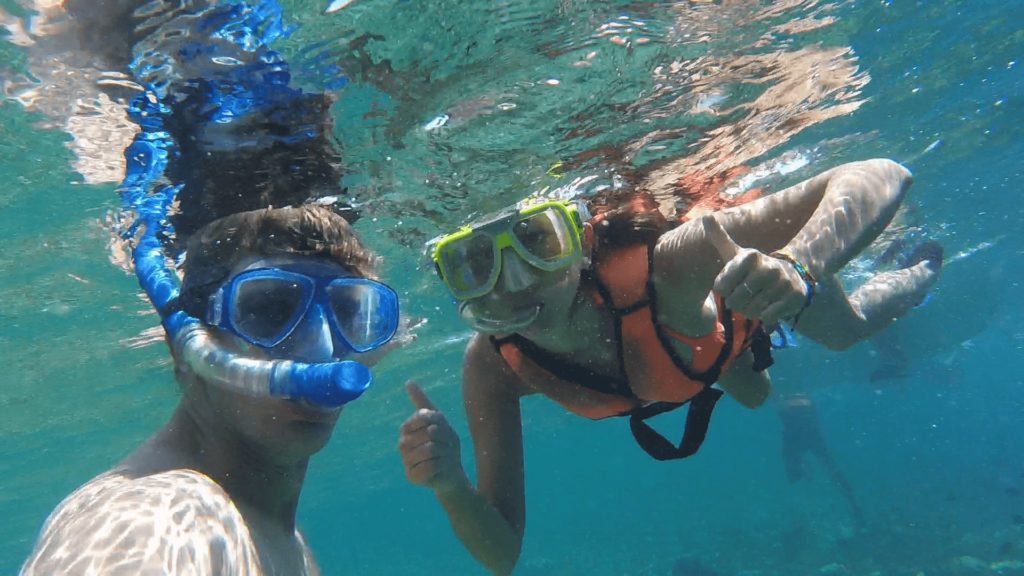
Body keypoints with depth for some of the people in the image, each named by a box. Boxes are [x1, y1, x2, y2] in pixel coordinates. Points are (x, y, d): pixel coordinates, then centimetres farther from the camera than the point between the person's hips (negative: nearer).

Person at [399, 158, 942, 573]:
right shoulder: (490, 367, -37)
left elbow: (883, 177, -48)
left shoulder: (667, 262, -49)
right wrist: (450, 484, -52)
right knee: (753, 395, 36)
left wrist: (796, 267, -68)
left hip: (749, 294, -3)